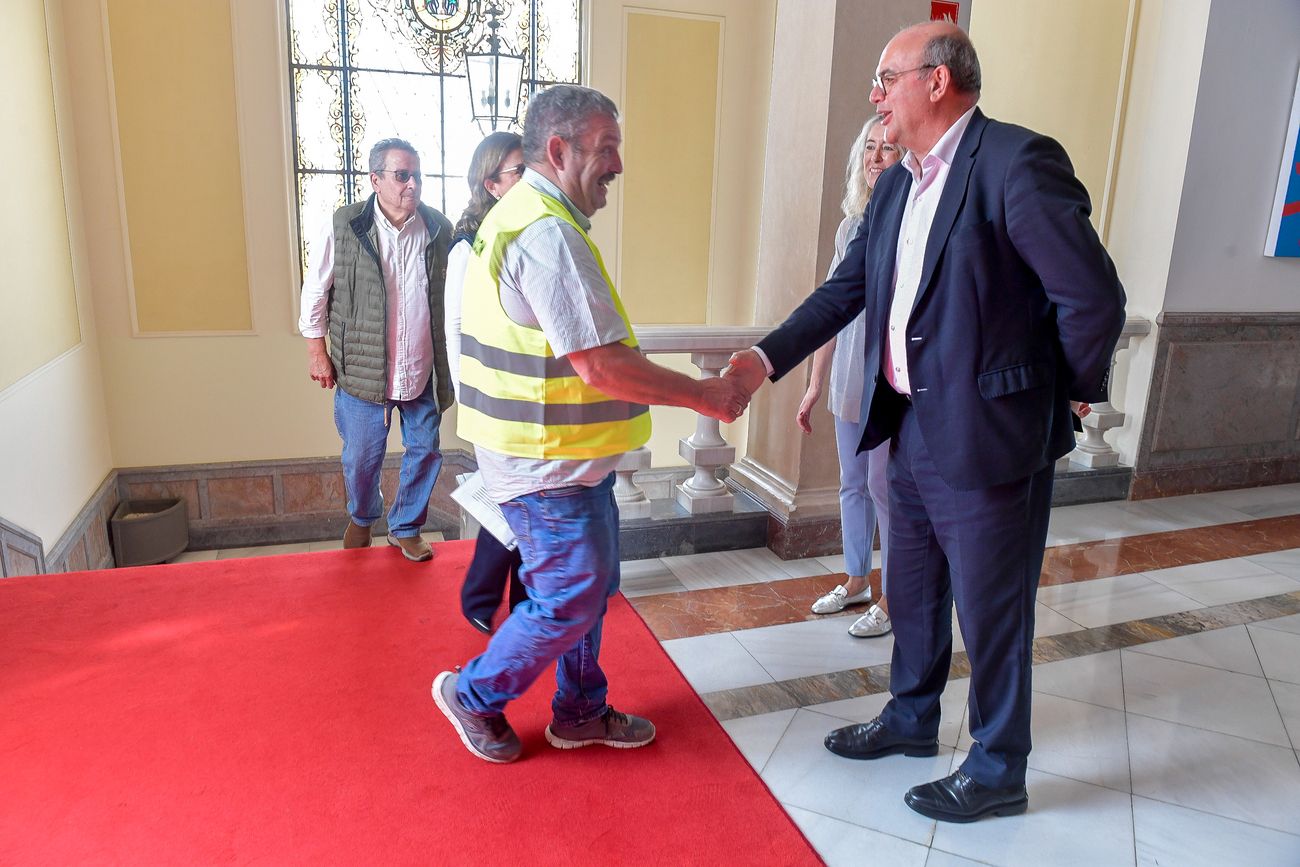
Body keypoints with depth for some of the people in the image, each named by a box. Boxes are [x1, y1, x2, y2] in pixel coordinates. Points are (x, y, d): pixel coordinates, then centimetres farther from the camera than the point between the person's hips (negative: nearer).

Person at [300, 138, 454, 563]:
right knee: (362, 457, 11)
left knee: (424, 452, 10)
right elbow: (315, 291, 2)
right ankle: (361, 518, 42)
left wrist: (450, 363, 9)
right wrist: (316, 349, 2)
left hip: (423, 370, 2)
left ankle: (406, 528, 33)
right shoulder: (343, 227, -8)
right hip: (362, 370, -2)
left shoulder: (439, 229, -2)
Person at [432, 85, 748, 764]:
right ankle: (474, 695, 25)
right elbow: (601, 366, -26)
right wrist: (703, 395, -16)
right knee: (572, 598, 4)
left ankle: (580, 712, 35)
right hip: (550, 463, -10)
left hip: (564, 455, 10)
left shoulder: (522, 217, 13)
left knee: (591, 584, 19)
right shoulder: (547, 234, -22)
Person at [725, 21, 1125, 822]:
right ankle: (912, 719, 45)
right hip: (913, 431, 8)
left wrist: (1074, 390, -4)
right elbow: (846, 289, 10)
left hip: (989, 439, -8)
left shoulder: (1017, 163, -17)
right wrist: (767, 358, 0)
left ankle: (998, 772, 31)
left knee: (992, 614, 9)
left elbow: (1094, 298, -18)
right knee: (913, 595, 22)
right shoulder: (897, 186, 9)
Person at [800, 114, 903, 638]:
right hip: (849, 378, 6)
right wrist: (814, 387, 13)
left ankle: (893, 599, 21)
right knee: (852, 484, 16)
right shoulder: (852, 225, 9)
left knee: (885, 487, 3)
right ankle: (857, 582, 34)